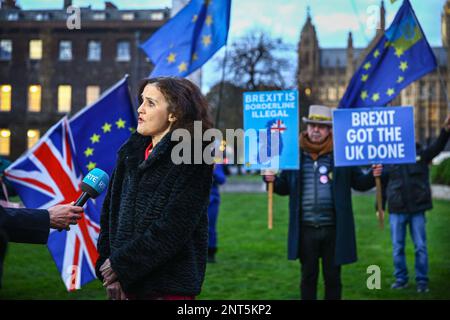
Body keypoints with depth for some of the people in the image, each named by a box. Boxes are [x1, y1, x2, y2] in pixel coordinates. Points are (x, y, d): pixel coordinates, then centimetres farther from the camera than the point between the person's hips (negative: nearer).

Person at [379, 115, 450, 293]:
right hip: (396, 211, 0)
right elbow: (382, 186, 6)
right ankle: (401, 279, 19)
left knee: (421, 247, 3)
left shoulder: (421, 155, 3)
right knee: (397, 248, 7)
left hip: (417, 210, 0)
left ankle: (422, 281, 12)